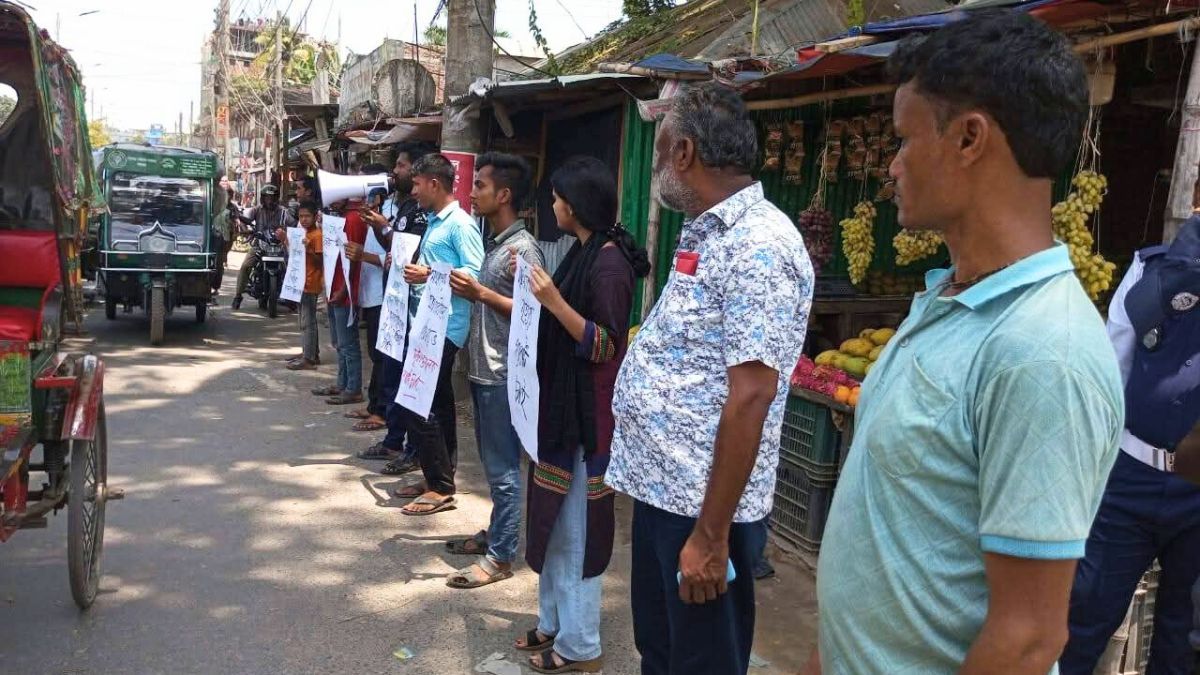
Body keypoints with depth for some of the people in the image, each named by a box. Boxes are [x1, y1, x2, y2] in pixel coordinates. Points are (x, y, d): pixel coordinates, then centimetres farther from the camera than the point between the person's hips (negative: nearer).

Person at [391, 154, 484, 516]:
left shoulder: (461, 224, -13)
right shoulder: (435, 222, 16)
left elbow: (475, 275, -21)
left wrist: (428, 276, -25)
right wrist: (412, 271, 9)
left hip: (444, 328, -10)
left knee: (417, 404, -8)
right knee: (436, 404, 14)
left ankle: (441, 489, 1)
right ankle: (439, 478, 24)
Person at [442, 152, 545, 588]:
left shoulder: (524, 247, -14)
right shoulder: (493, 243, 14)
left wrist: (480, 293, -23)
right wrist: (466, 290, 8)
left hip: (504, 374, -9)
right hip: (482, 368, 9)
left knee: (503, 467, -2)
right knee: (492, 462, 18)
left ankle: (500, 557, 6)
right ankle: (496, 534, 30)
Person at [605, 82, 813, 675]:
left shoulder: (757, 245, -19)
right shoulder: (704, 235, 11)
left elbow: (750, 395, -24)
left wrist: (711, 533, -23)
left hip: (703, 507, -9)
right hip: (659, 488, 9)